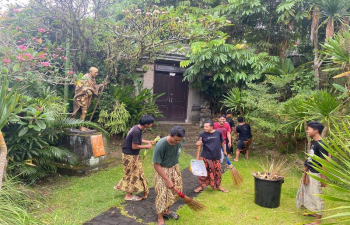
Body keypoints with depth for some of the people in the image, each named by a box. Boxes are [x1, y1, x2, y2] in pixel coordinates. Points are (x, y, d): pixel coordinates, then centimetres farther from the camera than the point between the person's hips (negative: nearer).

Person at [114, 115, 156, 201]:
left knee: (132, 174, 19)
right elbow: (134, 146, -25)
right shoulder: (136, 131, -29)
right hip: (130, 156, -9)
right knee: (132, 174, 4)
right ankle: (129, 195, 18)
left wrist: (149, 142, 9)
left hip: (133, 155, 9)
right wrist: (146, 146, -14)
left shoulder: (138, 128, 1)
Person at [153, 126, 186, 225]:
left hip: (174, 168, 6)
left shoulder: (180, 141, -17)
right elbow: (156, 164, -25)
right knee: (162, 194, -5)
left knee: (176, 191, 13)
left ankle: (166, 210, 35)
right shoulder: (161, 145, -33)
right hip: (162, 169, -6)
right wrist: (167, 179, -23)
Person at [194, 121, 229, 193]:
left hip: (216, 157, 1)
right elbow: (198, 144, -6)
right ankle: (201, 186, 21)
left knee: (217, 172, 12)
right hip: (205, 157, -1)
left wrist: (224, 151, 20)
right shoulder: (202, 135, -9)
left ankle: (218, 186, 31)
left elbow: (222, 142, 10)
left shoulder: (218, 133, -6)